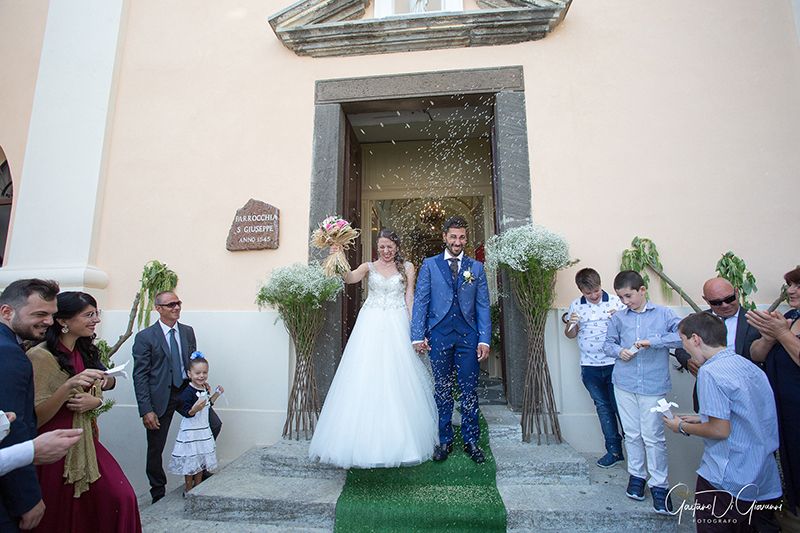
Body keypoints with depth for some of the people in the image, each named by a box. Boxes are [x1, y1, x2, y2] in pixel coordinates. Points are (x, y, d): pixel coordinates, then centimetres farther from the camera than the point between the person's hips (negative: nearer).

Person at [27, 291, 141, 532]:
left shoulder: (85, 352, 6)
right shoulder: (40, 356, -14)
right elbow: (36, 417, -16)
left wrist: (95, 400, -8)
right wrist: (69, 386, -31)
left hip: (86, 443, 6)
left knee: (122, 498, -3)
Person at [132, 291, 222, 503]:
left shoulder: (188, 332, 5)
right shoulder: (145, 337, -8)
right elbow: (140, 376, -10)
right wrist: (146, 410, -14)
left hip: (187, 390, 4)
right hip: (161, 397, -3)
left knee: (214, 424, -4)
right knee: (155, 448, 8)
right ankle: (158, 494, 29)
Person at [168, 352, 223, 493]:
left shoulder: (204, 389, 4)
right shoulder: (188, 392, -21)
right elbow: (185, 412, -23)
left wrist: (216, 394, 7)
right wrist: (194, 409, -41)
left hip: (204, 430, 8)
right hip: (190, 431, -8)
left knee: (201, 459, 17)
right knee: (190, 462, 5)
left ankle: (198, 487, 31)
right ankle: (188, 489, 21)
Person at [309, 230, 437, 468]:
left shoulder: (407, 267, 9)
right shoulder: (369, 266, 9)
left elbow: (409, 299, 6)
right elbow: (349, 278, -11)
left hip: (397, 326, -1)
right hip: (371, 325, 1)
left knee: (396, 378, 1)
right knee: (366, 378, -1)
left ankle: (399, 438, 17)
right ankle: (367, 437, 13)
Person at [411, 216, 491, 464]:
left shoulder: (476, 267, 9)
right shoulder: (429, 265, 5)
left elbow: (483, 305, 6)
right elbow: (420, 301, 1)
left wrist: (484, 339, -2)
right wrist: (418, 336, -6)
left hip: (468, 335, 1)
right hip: (439, 334, -1)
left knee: (469, 391, 7)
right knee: (442, 390, 9)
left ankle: (471, 441, 23)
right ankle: (444, 441, 24)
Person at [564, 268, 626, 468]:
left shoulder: (616, 301, -5)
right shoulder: (576, 305, 2)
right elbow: (570, 335, 9)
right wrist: (571, 324, -13)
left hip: (614, 364, -3)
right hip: (590, 367, 3)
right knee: (603, 407, 12)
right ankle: (614, 450, 25)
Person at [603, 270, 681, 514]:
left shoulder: (663, 314, -4)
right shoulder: (618, 318, 4)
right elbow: (608, 343, 12)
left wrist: (652, 341, -23)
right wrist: (618, 351, -8)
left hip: (653, 385, -3)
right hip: (624, 384, 3)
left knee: (653, 436, 1)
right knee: (632, 433, 14)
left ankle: (659, 484, 18)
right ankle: (636, 474, 32)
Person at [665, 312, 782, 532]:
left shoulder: (710, 372, -21)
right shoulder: (750, 366, 6)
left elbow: (720, 430, -22)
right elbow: (739, 418, 14)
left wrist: (683, 427, -6)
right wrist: (701, 419, 14)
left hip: (728, 483, -7)